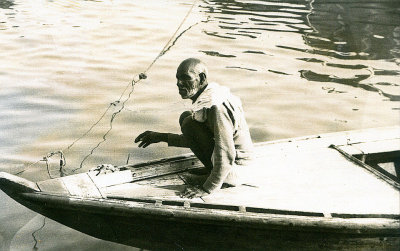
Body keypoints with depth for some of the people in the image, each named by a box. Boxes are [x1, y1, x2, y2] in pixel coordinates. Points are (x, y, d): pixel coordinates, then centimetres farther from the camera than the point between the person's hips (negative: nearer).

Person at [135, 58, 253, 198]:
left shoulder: (216, 107, -29)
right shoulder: (202, 98, 2)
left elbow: (226, 155, -31)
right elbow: (194, 139, 13)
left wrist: (207, 189, -26)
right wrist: (161, 137, 8)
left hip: (237, 158, -10)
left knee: (189, 124, -18)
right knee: (185, 117, 9)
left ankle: (228, 176, -8)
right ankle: (212, 169, 7)